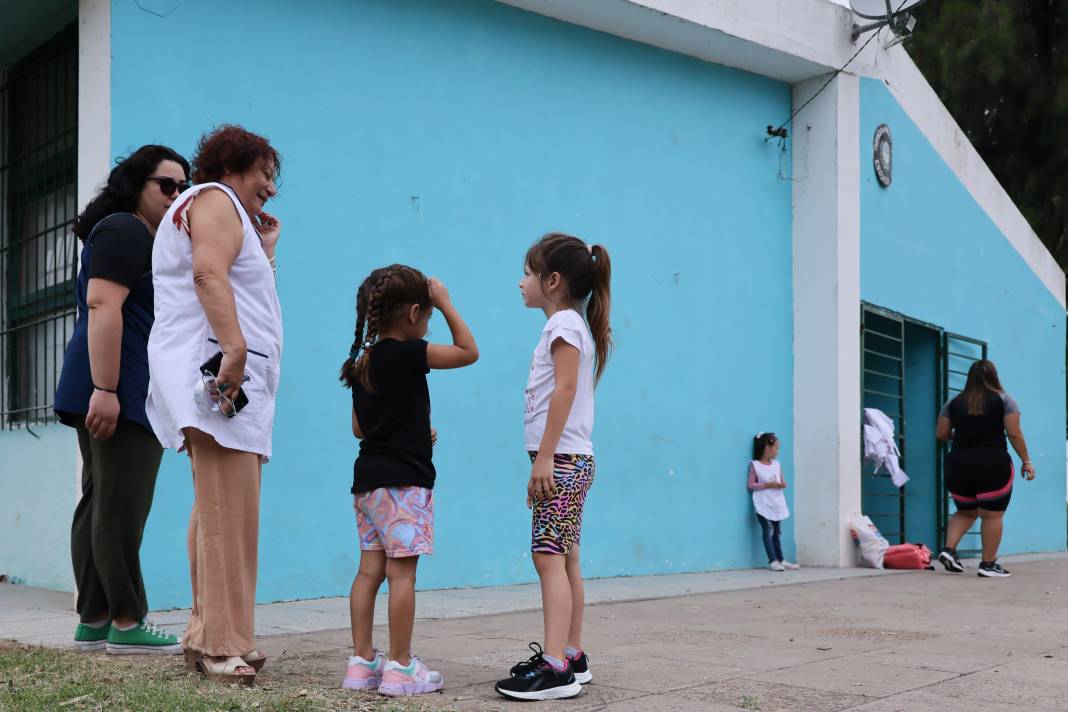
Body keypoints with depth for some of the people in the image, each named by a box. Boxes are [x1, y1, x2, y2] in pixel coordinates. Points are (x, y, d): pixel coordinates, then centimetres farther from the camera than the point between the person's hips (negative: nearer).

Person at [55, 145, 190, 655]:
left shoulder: (147, 240, 25)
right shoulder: (124, 231, -7)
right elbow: (102, 306, -18)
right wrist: (105, 389, -25)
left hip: (114, 393, 11)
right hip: (120, 392, -11)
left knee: (100, 505, 9)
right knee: (121, 508, -8)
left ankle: (93, 622, 13)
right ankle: (127, 625, -4)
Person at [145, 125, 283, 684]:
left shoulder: (226, 213, 32)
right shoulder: (215, 199, 1)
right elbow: (209, 273, -19)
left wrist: (264, 253, 28)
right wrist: (234, 347, -29)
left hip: (228, 381, 11)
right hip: (217, 372, -11)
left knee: (217, 512, 9)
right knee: (229, 512, -16)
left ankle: (206, 638, 13)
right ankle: (223, 646, -17)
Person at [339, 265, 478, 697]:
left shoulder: (362, 361, 11)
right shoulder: (408, 354, -13)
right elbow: (469, 352, -6)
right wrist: (445, 304, 0)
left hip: (368, 478, 8)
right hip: (403, 480, -8)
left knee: (370, 569, 10)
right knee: (402, 571, -4)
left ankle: (362, 661, 14)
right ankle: (400, 667, -1)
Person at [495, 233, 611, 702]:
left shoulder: (564, 322, -9)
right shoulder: (568, 324, 20)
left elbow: (565, 389, -19)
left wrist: (545, 455, -23)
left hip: (562, 459, -10)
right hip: (567, 460, 10)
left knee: (548, 557, -14)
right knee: (565, 560, 12)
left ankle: (556, 667, -16)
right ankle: (572, 656, 19)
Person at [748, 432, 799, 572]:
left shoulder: (777, 464, 11)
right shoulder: (755, 465, -6)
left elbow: (783, 482, 15)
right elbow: (751, 485, -10)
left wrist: (781, 484, -9)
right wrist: (768, 485, -18)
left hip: (777, 503, 6)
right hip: (764, 504, -6)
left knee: (777, 532, 11)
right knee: (767, 531, -5)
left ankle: (781, 560, 16)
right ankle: (773, 561, -3)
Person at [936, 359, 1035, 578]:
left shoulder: (954, 402, 9)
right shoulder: (1004, 399, 1)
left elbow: (940, 434, 10)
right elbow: (1014, 433, -5)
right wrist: (1026, 461, 2)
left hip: (958, 464, 4)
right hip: (992, 464, -4)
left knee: (965, 512, 19)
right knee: (992, 515, 3)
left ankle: (948, 549, 2)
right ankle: (988, 564, 3)